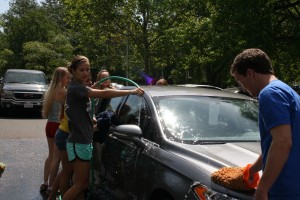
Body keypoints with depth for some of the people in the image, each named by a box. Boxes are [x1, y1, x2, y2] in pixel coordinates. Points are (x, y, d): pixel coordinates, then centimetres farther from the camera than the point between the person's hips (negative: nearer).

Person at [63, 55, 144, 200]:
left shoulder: (79, 88, 16)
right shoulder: (76, 88, -16)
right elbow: (104, 94, -27)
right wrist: (132, 92, -28)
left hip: (84, 141, 10)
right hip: (79, 143, -10)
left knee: (82, 184, 11)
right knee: (80, 184, -3)